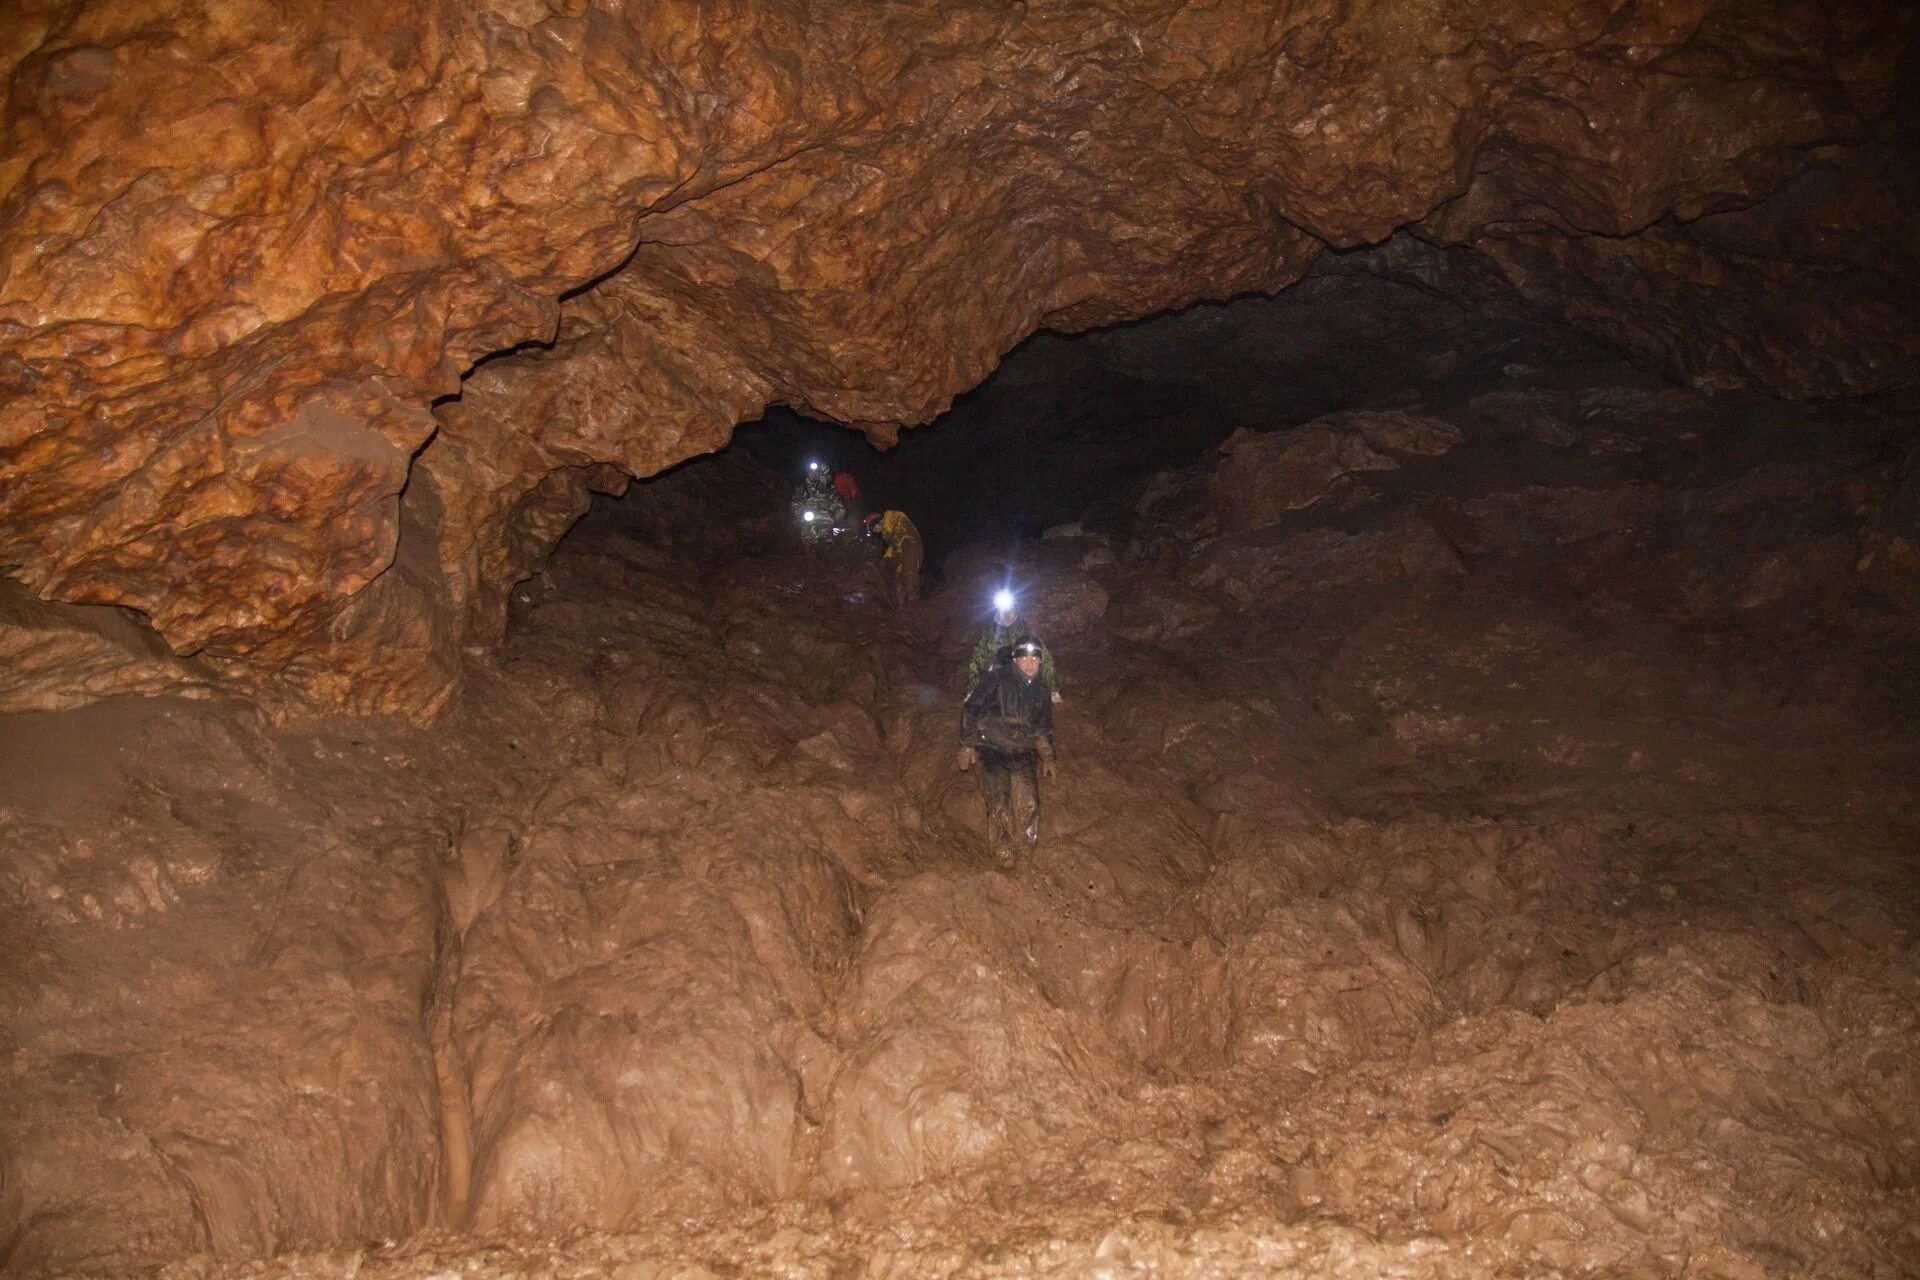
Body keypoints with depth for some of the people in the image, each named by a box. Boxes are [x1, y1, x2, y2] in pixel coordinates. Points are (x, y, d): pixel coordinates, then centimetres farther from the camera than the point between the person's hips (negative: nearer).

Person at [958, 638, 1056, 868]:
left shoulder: (1040, 689, 7)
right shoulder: (997, 679, -10)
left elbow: (1044, 726, 20)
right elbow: (970, 709, -6)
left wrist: (1047, 756, 19)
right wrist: (967, 745, -8)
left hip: (1023, 754, 5)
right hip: (993, 751, -4)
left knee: (1029, 804, 0)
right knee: (999, 804, -11)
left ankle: (1029, 846, 21)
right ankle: (1000, 850, 6)